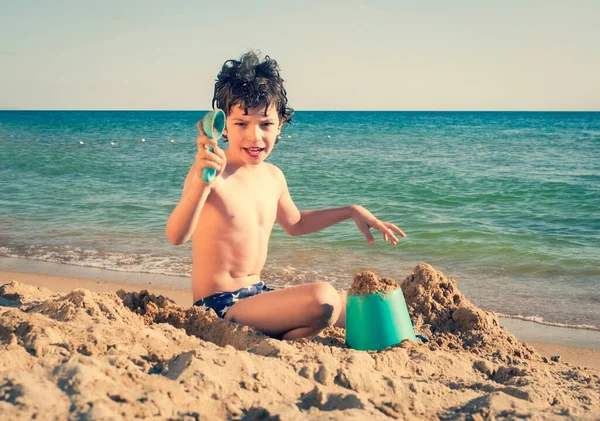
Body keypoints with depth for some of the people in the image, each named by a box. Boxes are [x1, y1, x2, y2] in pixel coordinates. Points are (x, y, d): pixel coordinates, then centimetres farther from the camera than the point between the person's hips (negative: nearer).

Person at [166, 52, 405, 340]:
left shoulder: (273, 176, 6)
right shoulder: (210, 174, -17)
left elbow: (294, 223, 26)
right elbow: (176, 236, -33)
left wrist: (351, 211, 21)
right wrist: (200, 181, -48)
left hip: (257, 295, 8)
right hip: (220, 306, -8)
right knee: (322, 297, -30)